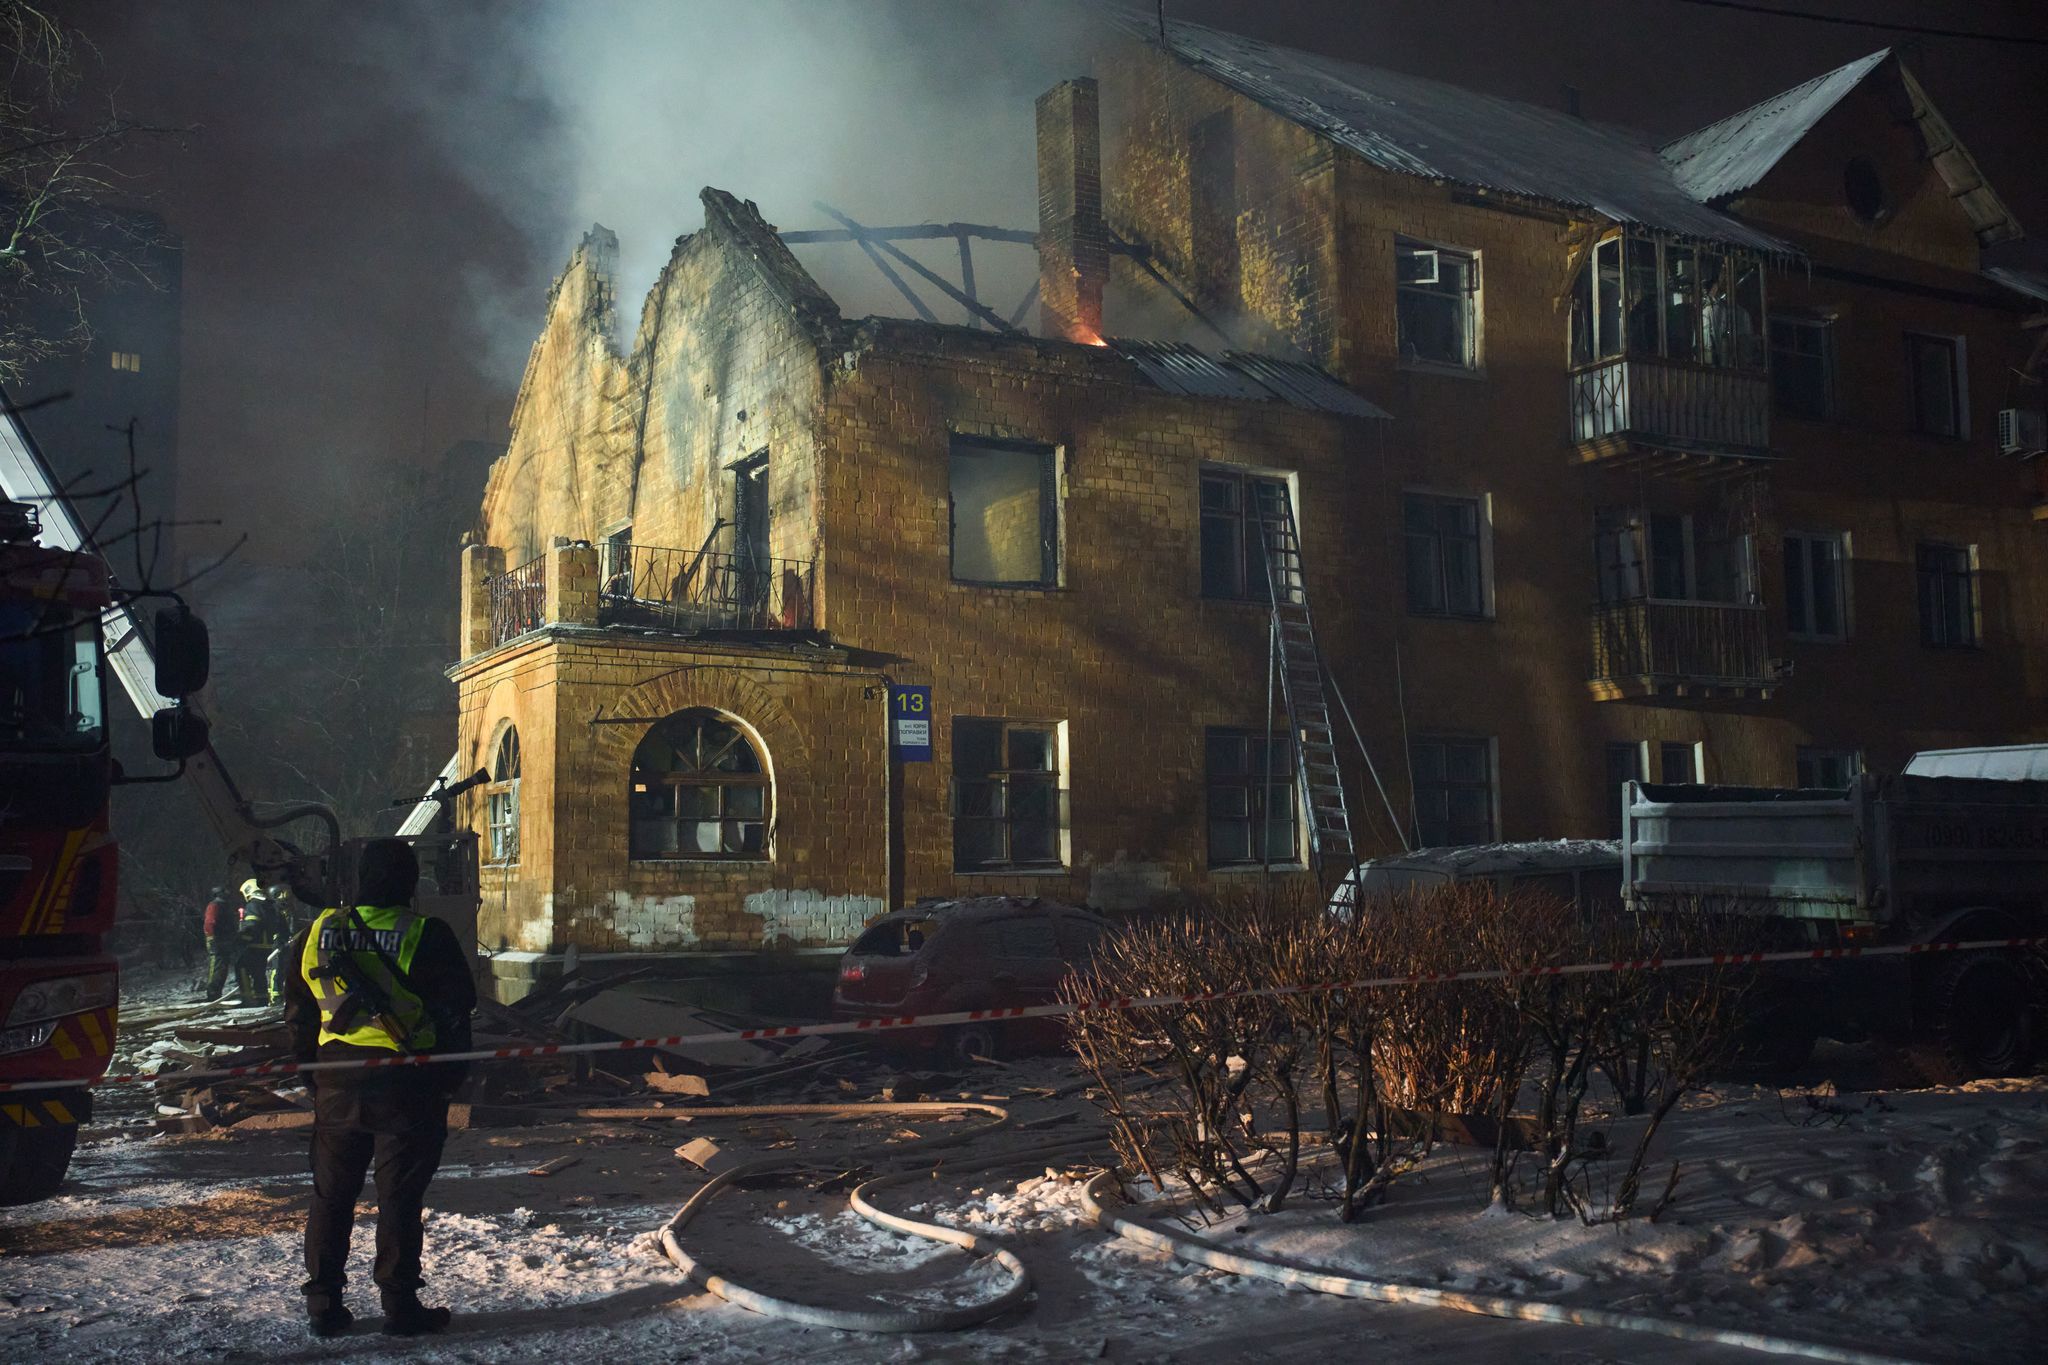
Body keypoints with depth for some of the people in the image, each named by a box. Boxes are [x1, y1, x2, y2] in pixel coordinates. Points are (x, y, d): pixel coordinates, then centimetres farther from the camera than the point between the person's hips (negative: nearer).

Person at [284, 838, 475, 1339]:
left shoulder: (318, 932, 3)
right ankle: (400, 1304, 7)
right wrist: (449, 1076, 4)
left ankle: (323, 1303, 18)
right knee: (400, 1195, 3)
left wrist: (313, 1072, 19)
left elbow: (298, 1014, 11)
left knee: (331, 1193, 14)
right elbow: (457, 1009, -7)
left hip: (336, 1082, 4)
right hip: (406, 1083, -4)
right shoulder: (426, 936, -11)